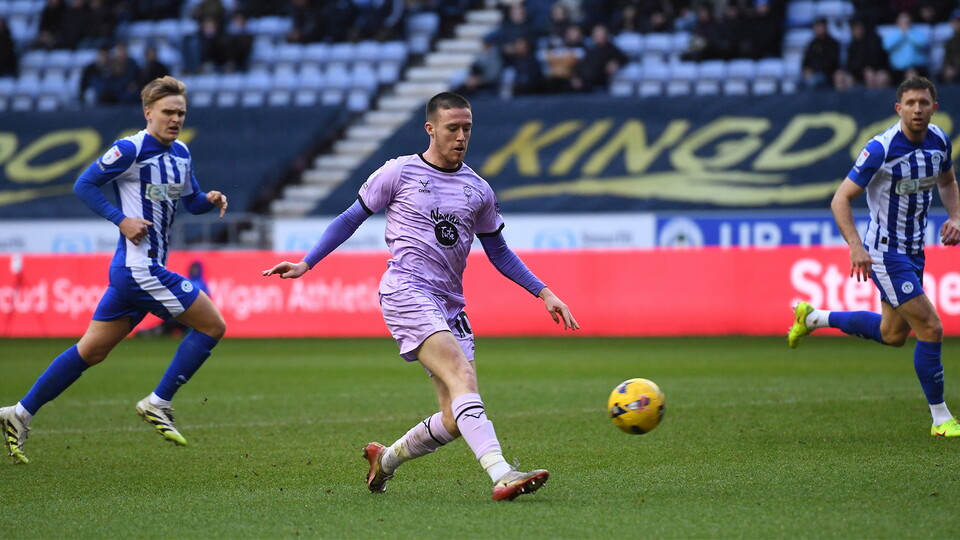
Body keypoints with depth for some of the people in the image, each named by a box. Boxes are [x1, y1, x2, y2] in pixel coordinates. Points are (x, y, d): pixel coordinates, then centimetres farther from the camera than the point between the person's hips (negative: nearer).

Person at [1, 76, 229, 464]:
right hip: (140, 267, -9)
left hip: (133, 271, 9)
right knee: (212, 325, -5)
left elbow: (191, 201, 24)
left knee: (91, 351, 11)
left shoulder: (180, 154, 14)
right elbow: (84, 185, -7)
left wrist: (210, 200, 2)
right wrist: (122, 219, -16)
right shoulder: (130, 149, -11)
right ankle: (158, 404, 1)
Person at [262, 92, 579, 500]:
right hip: (407, 292, -6)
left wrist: (544, 293, 14)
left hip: (449, 305, 6)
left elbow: (498, 252, 23)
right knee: (462, 376, -27)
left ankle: (386, 458, 23)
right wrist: (306, 263, 7)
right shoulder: (400, 172, 3)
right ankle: (501, 475, -41)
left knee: (456, 420, -3)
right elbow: (351, 219, 12)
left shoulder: (478, 190, 15)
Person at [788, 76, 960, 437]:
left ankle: (814, 318, 39)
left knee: (893, 335, 21)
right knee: (930, 329, -12)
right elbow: (841, 199, -18)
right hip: (885, 252, -8)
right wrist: (856, 246, -30)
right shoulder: (882, 148, -22)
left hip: (913, 249, 8)